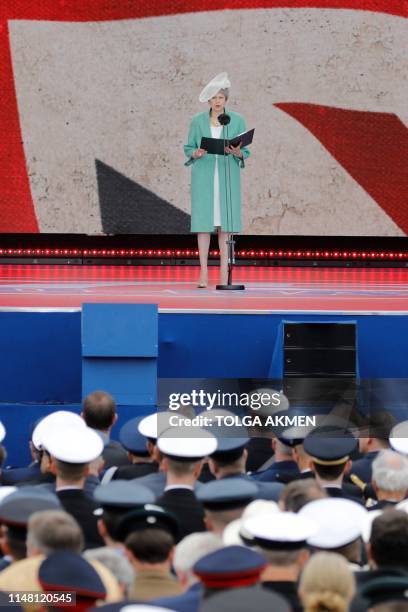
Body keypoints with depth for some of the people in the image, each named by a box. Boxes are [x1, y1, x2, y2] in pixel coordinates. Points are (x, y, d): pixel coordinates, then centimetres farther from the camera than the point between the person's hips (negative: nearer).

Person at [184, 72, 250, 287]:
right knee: (204, 222, -3)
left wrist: (237, 153, -17)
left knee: (226, 222, -2)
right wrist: (195, 154, -13)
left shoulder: (237, 121, 5)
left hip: (228, 176, 0)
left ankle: (224, 272, 2)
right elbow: (188, 148, 9)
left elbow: (245, 153, 6)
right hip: (204, 177, 0)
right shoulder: (198, 121, 5)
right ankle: (203, 272, 0)